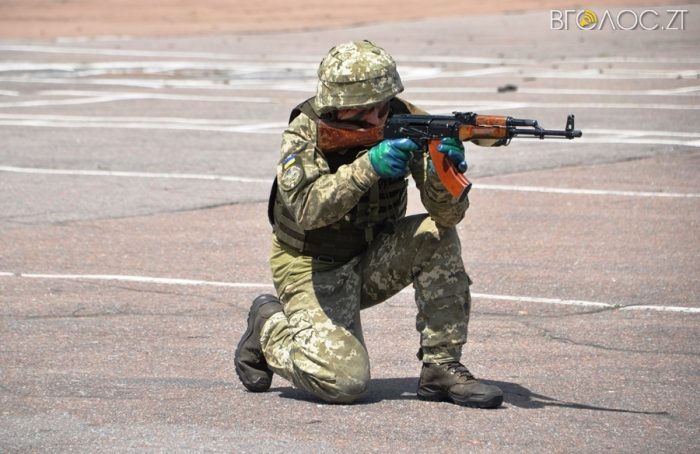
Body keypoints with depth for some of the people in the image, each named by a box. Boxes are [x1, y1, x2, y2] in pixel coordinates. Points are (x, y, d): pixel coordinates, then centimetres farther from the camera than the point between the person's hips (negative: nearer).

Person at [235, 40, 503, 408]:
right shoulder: (305, 133, -19)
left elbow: (449, 212, -21)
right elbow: (307, 210, -36)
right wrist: (368, 166, -45)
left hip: (373, 259, 4)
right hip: (314, 268, -4)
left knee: (437, 236, -25)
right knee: (345, 382, -21)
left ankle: (442, 368, -15)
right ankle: (269, 328, 10)